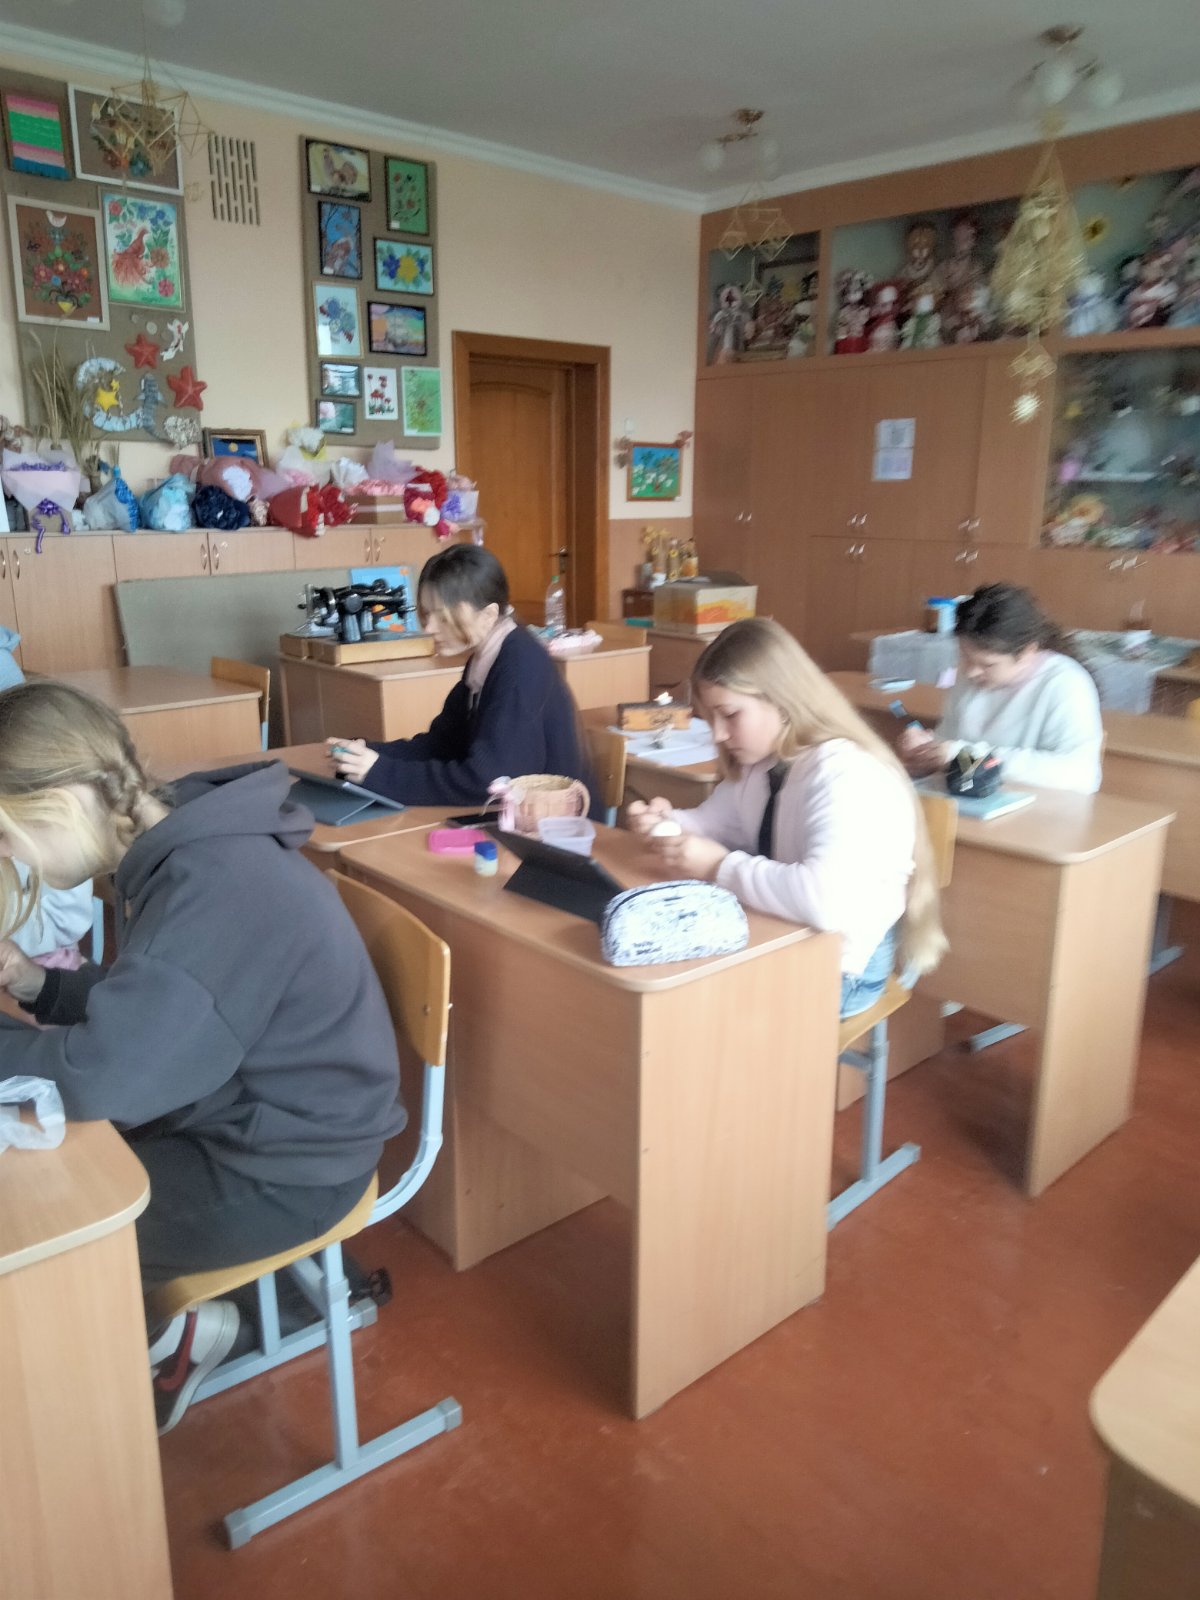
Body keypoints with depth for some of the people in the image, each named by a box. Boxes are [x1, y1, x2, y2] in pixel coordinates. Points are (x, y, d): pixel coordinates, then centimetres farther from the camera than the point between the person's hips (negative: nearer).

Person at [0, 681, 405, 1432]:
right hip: (247, 1118, 9)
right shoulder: (183, 850, 0)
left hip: (283, 1168, -9)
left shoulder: (216, 886, -30)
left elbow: (106, 1074, -34)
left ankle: (169, 1336, 22)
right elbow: (141, 1005, 13)